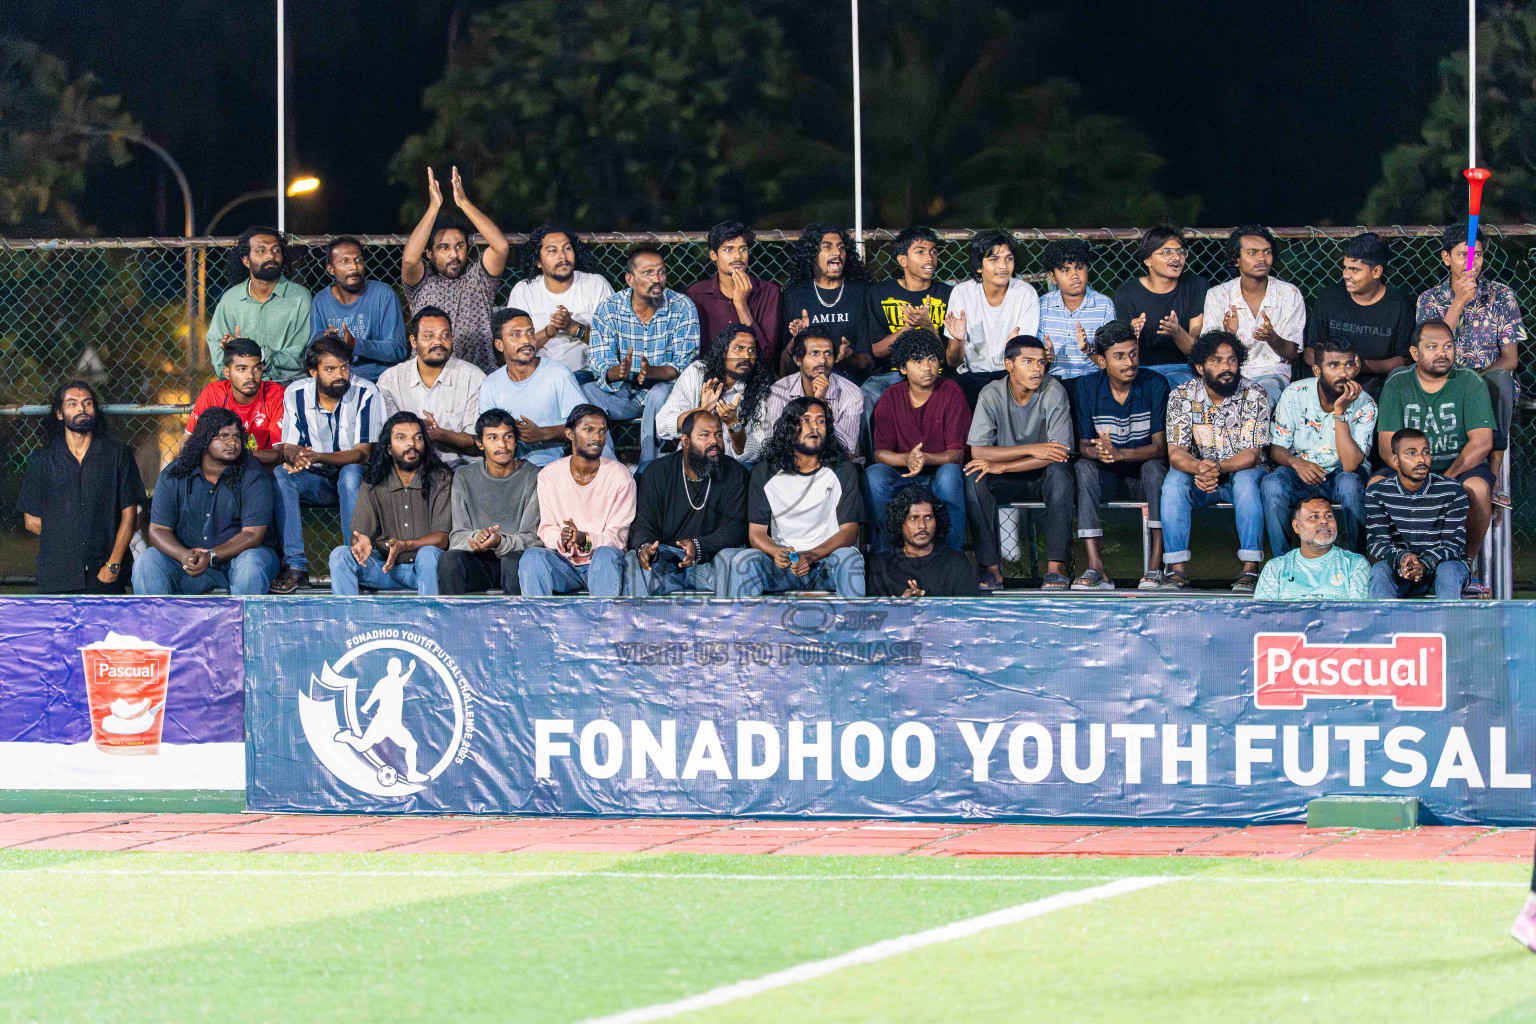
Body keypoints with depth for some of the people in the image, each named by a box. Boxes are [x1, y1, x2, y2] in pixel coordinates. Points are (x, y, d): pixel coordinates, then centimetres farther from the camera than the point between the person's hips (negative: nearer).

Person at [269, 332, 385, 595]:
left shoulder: (366, 394, -14)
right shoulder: (296, 394, -4)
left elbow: (363, 453, -19)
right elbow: (287, 447, -4)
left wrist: (316, 457, -35)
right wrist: (295, 455, -31)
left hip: (356, 480, -3)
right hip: (317, 482, 3)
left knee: (350, 474, -36)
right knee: (280, 475, -26)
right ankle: (295, 566, -30)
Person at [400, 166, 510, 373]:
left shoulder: (477, 279, 11)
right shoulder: (423, 283, 9)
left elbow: (501, 246, -6)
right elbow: (409, 259, -13)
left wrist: (464, 203, -7)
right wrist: (434, 207, -11)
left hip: (480, 374, 0)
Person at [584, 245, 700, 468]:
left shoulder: (682, 308, -8)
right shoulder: (609, 309, -3)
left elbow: (685, 365, -13)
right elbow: (599, 363, -8)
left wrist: (652, 371, -34)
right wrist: (619, 372, -33)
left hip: (665, 387, -2)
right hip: (622, 393, 2)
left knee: (659, 394, -37)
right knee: (585, 392, -26)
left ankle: (647, 467, -27)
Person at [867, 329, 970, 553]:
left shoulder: (951, 394, -7)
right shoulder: (892, 397, 0)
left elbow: (957, 453, -13)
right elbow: (880, 453, -7)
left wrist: (926, 459, -35)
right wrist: (907, 459, -30)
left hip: (941, 471, -2)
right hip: (902, 476, 2)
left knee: (949, 473, -36)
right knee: (873, 474, -28)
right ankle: (883, 554, -20)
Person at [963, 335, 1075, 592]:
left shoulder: (1053, 392, -14)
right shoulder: (992, 395, -11)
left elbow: (1060, 452, -23)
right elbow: (977, 451, -18)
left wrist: (1001, 466, -26)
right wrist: (1030, 450, -27)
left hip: (1042, 479, -1)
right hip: (1007, 484, 1)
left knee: (1059, 472, -34)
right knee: (974, 478, -28)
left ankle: (1056, 568, -36)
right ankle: (991, 569, -27)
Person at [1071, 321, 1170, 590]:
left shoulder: (1155, 384, -11)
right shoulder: (1088, 386, -5)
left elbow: (1159, 447, -17)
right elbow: (1083, 445, -7)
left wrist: (1119, 453, -35)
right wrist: (1096, 451, -34)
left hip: (1143, 476, -1)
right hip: (1107, 478, 1)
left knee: (1155, 467, -34)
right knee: (1083, 467, -29)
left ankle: (1155, 565, -35)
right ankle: (1096, 568, -38)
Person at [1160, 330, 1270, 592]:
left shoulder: (1254, 396, -11)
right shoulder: (1182, 396, -8)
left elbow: (1251, 454, -17)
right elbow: (1176, 453, -14)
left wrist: (1218, 468, -38)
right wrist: (1199, 468, -38)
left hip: (1241, 472, -1)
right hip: (1198, 477, 1)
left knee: (1246, 480, -35)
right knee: (1174, 480, -29)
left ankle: (1250, 570, -34)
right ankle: (1177, 570, -30)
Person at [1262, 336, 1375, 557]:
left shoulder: (1365, 405, -16)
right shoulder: (1295, 395, -12)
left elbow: (1350, 465, -25)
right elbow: (1276, 448, -4)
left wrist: (1340, 412, -32)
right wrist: (1296, 462, -28)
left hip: (1338, 474, -1)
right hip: (1299, 473, 1)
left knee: (1350, 483, -36)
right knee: (1272, 485, -32)